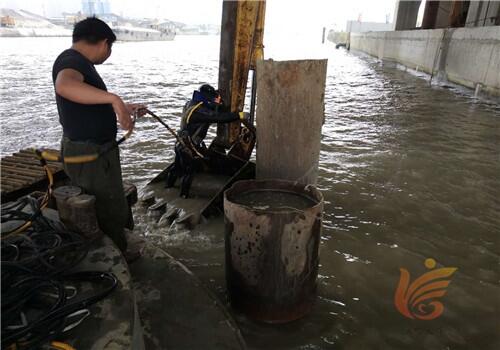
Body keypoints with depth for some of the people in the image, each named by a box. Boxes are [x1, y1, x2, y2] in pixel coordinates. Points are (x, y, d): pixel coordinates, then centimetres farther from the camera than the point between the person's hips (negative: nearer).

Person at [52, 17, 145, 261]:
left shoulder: (78, 62, 12)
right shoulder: (72, 61, -21)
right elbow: (64, 85, -46)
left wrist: (124, 107, 28)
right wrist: (114, 99, -49)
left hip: (96, 151, 11)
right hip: (89, 156, -11)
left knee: (112, 204, 24)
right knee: (109, 210, 8)